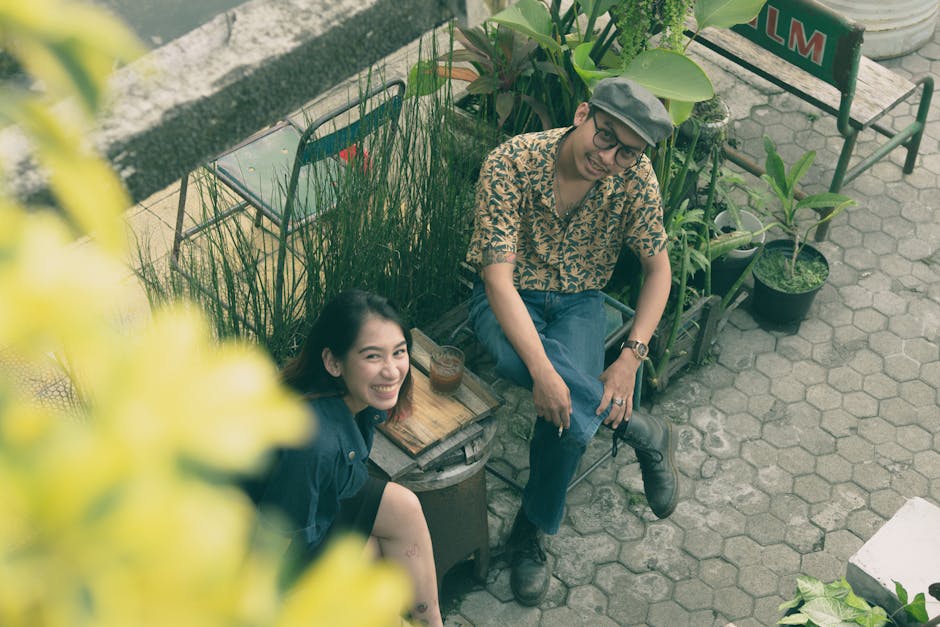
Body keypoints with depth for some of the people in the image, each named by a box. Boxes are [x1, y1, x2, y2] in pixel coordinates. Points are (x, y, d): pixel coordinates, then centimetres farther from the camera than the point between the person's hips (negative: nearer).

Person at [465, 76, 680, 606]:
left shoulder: (635, 177, -16)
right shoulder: (511, 163, -26)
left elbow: (658, 269, -5)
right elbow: (498, 275, -28)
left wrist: (631, 357, -18)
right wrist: (542, 369, -38)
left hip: (579, 301, 2)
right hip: (508, 298, -2)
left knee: (568, 412, -26)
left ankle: (530, 532, 1)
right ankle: (643, 432, -11)